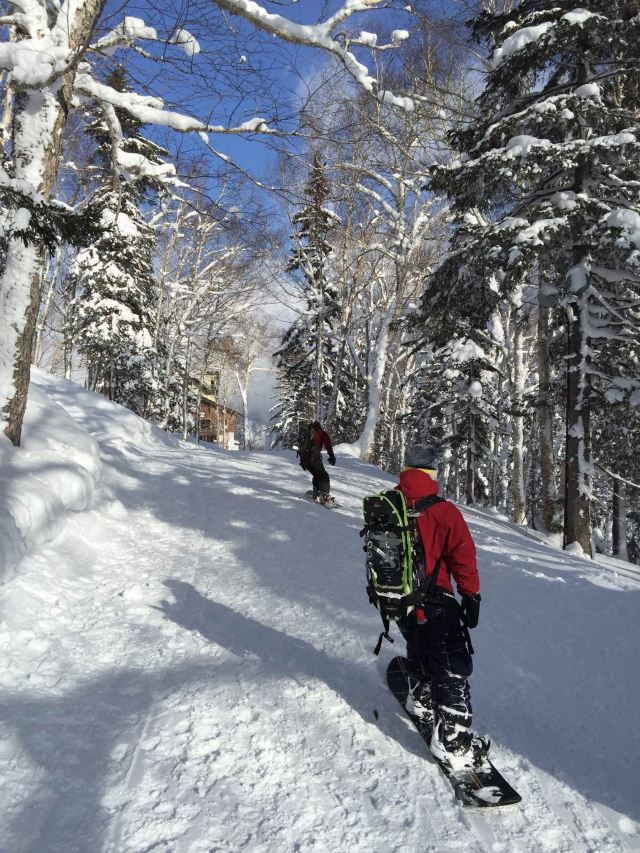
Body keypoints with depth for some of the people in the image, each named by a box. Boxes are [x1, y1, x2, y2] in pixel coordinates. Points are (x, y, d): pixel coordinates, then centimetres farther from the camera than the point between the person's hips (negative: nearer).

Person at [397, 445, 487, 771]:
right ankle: (453, 742, 2)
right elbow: (463, 557, -13)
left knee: (421, 653, 30)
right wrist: (472, 596, 1)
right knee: (451, 669, 2)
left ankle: (421, 701, 45)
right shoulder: (443, 511, -17)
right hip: (434, 603, -6)